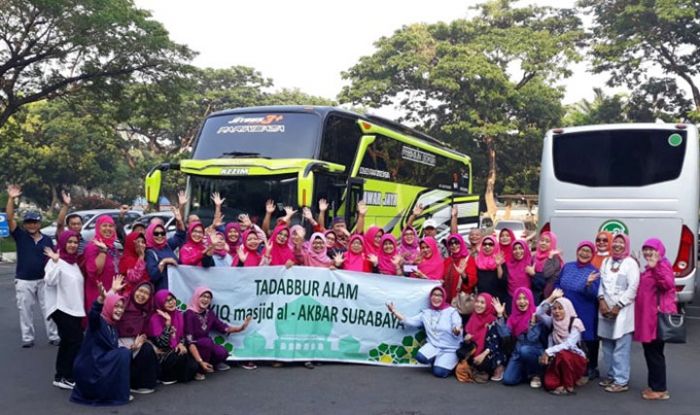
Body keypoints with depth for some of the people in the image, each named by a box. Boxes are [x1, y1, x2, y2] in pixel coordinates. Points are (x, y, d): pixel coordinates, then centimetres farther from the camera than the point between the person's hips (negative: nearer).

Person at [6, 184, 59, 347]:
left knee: (48, 309, 5)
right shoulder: (20, 236, -2)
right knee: (25, 311, 6)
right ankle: (27, 338, 16)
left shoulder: (47, 239, 4)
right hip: (24, 281, -1)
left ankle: (53, 336, 12)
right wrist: (11, 199, -25)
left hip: (43, 280, 1)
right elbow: (10, 218, -14)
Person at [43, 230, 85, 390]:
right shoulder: (56, 261, -9)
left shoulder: (74, 262, 16)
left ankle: (61, 376, 16)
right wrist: (55, 262, -32)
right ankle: (67, 377, -5)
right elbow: (50, 281, -25)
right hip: (62, 309, -8)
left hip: (74, 309, 8)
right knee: (76, 341, -12)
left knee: (67, 342, 10)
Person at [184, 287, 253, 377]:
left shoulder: (209, 314, 1)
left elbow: (224, 328, 7)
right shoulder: (189, 314, -20)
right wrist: (200, 361, -35)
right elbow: (189, 341, -27)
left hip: (205, 346, 5)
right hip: (192, 349, -5)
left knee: (222, 353, -22)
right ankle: (199, 370, -15)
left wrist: (241, 328, -11)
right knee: (207, 341, -34)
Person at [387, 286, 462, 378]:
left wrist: (457, 331, -37)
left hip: (450, 348, -4)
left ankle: (450, 364, 12)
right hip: (433, 345, 4)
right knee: (420, 357, -25)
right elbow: (410, 321, -1)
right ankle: (436, 361, 6)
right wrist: (394, 312, -11)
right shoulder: (426, 313, 7)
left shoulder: (452, 312, -5)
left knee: (439, 372, -21)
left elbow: (457, 333, -11)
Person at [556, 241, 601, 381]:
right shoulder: (567, 267, 7)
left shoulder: (594, 272, -7)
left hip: (585, 314, -4)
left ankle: (590, 369, 17)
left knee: (586, 341, 2)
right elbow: (557, 284, 17)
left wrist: (589, 284, -33)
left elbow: (595, 294, -16)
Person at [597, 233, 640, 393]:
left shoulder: (631, 263, -2)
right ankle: (612, 375, 22)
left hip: (622, 310, -5)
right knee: (607, 345, 9)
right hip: (606, 309, 6)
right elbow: (601, 283, 11)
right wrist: (601, 301, -4)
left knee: (621, 347, -8)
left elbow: (633, 288, -8)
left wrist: (618, 306, -11)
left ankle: (621, 381, -5)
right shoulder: (606, 262, 15)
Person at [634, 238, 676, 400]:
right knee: (650, 352, 14)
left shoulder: (663, 265, -11)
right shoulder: (649, 268, 18)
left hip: (658, 315, -10)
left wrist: (655, 268, -40)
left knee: (655, 353, -5)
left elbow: (668, 284, -31)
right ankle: (654, 385, 23)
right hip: (647, 316, 10)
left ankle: (660, 389, 3)